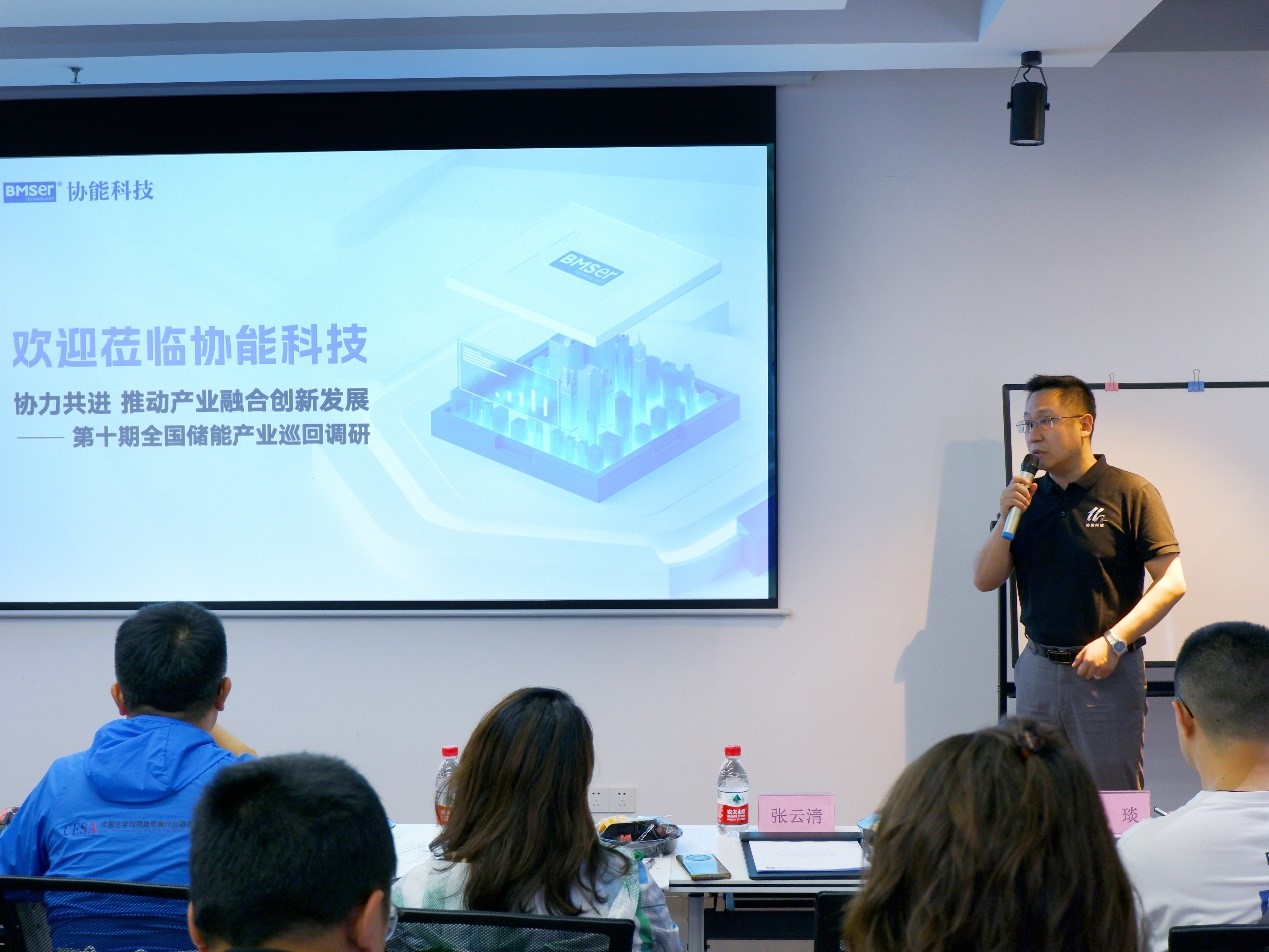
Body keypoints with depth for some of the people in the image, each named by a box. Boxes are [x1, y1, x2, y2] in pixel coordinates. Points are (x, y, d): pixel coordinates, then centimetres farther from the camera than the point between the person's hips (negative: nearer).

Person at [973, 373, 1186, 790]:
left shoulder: (1130, 493, -4)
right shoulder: (1027, 497, 11)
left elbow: (1171, 583, -8)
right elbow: (985, 580, 8)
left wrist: (1114, 642, -15)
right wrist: (1007, 518, -7)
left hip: (1108, 672, -5)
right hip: (1036, 670, 5)